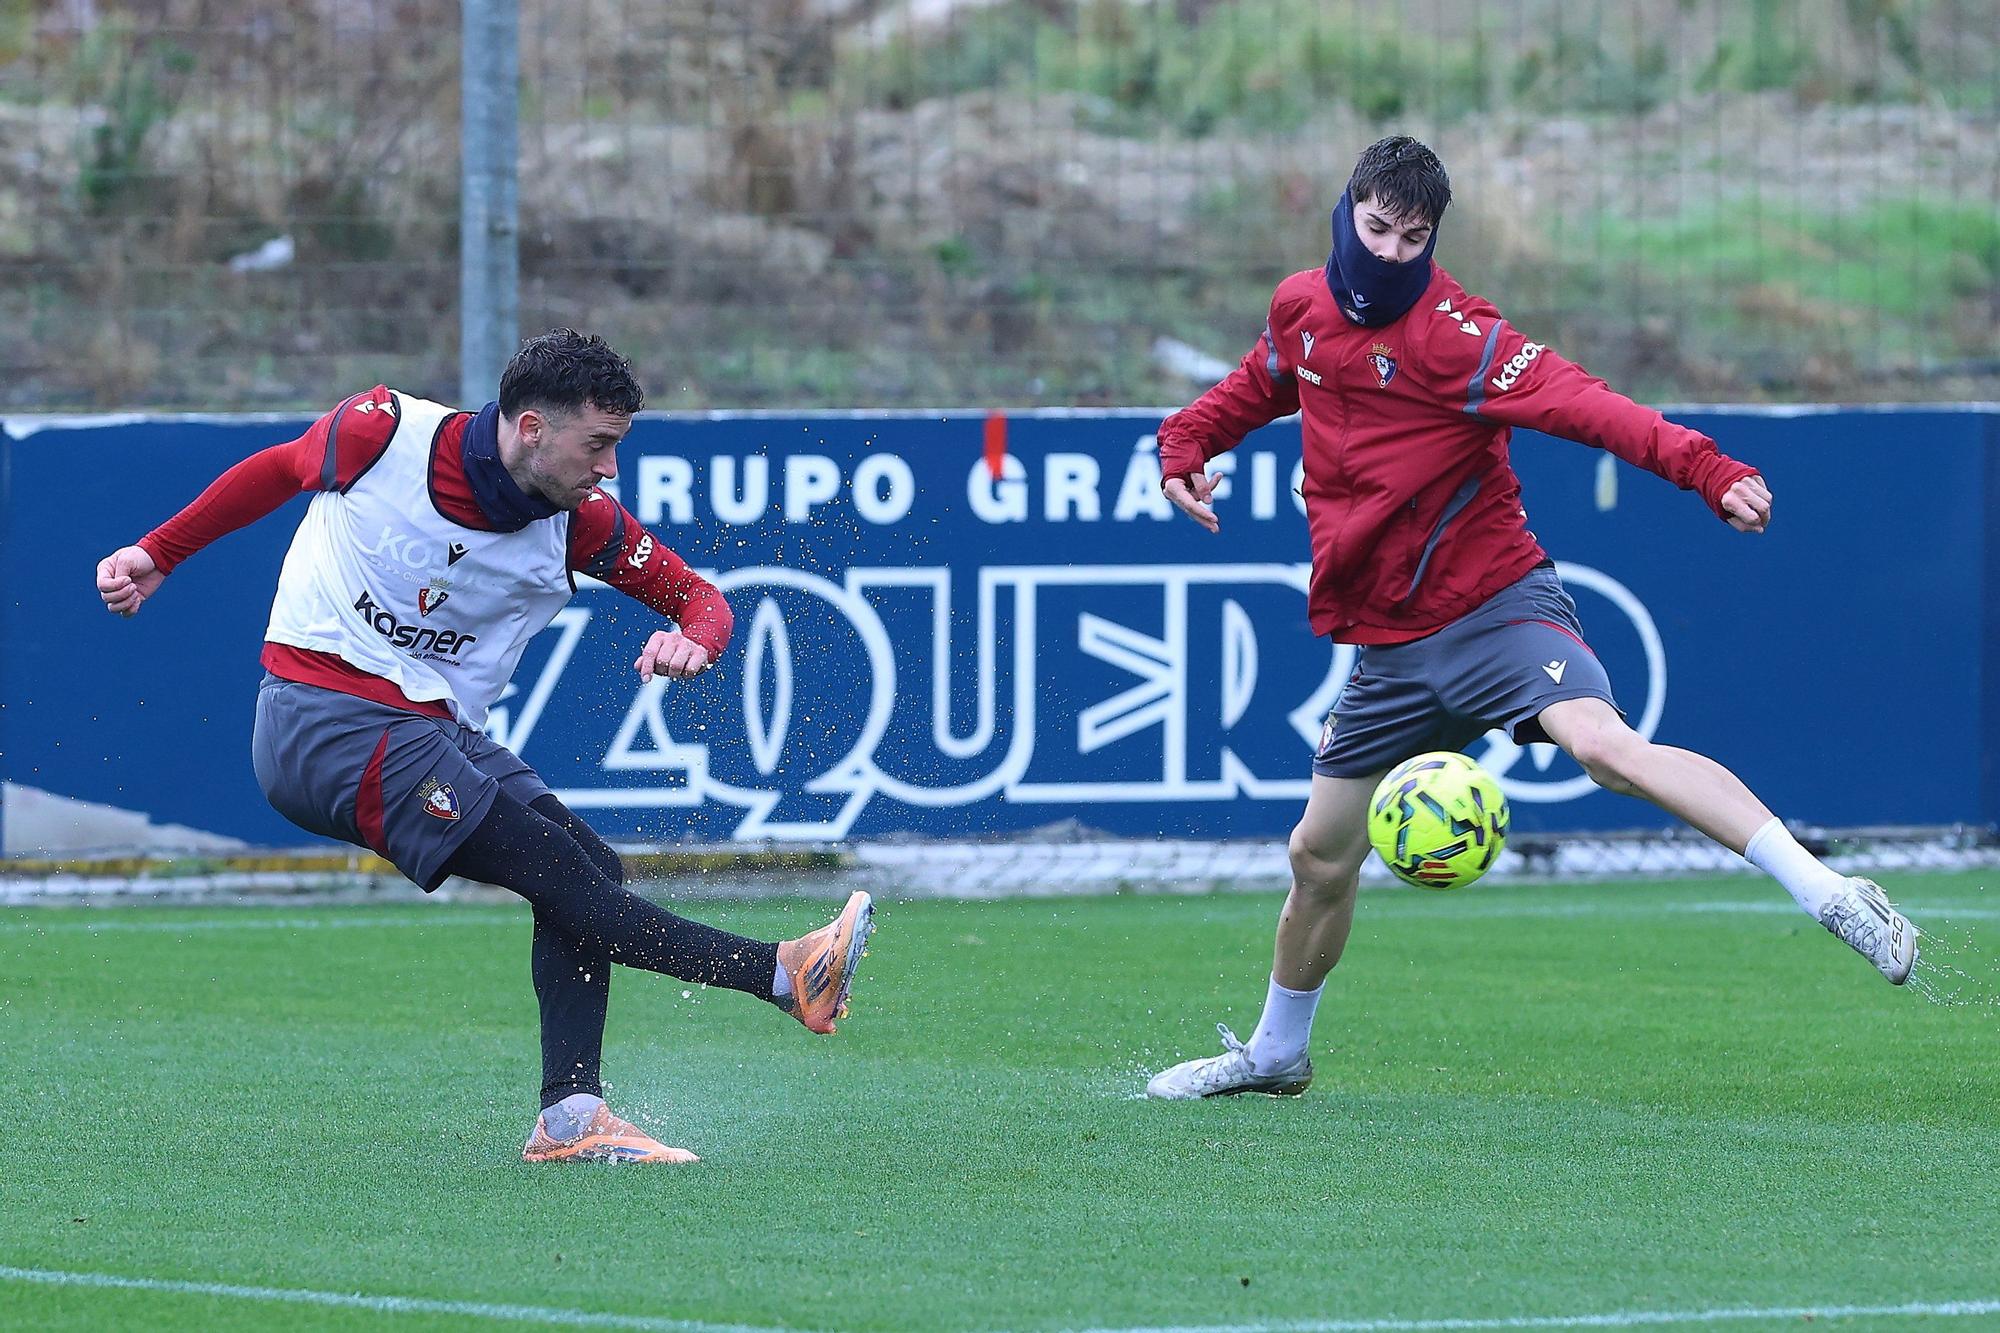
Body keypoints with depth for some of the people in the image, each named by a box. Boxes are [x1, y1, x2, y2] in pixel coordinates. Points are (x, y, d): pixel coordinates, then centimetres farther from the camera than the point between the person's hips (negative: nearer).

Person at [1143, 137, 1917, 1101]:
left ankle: (1831, 897, -37)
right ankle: (1274, 1052, 37)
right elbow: (1261, 385, 29)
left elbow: (1578, 404, -31)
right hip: (1389, 648, 7)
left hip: (1493, 609, -7)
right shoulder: (1302, 308, 5)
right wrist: (1187, 443, 10)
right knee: (1320, 855, 14)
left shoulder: (1452, 336, -17)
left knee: (1602, 743, -32)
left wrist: (1705, 470, -45)